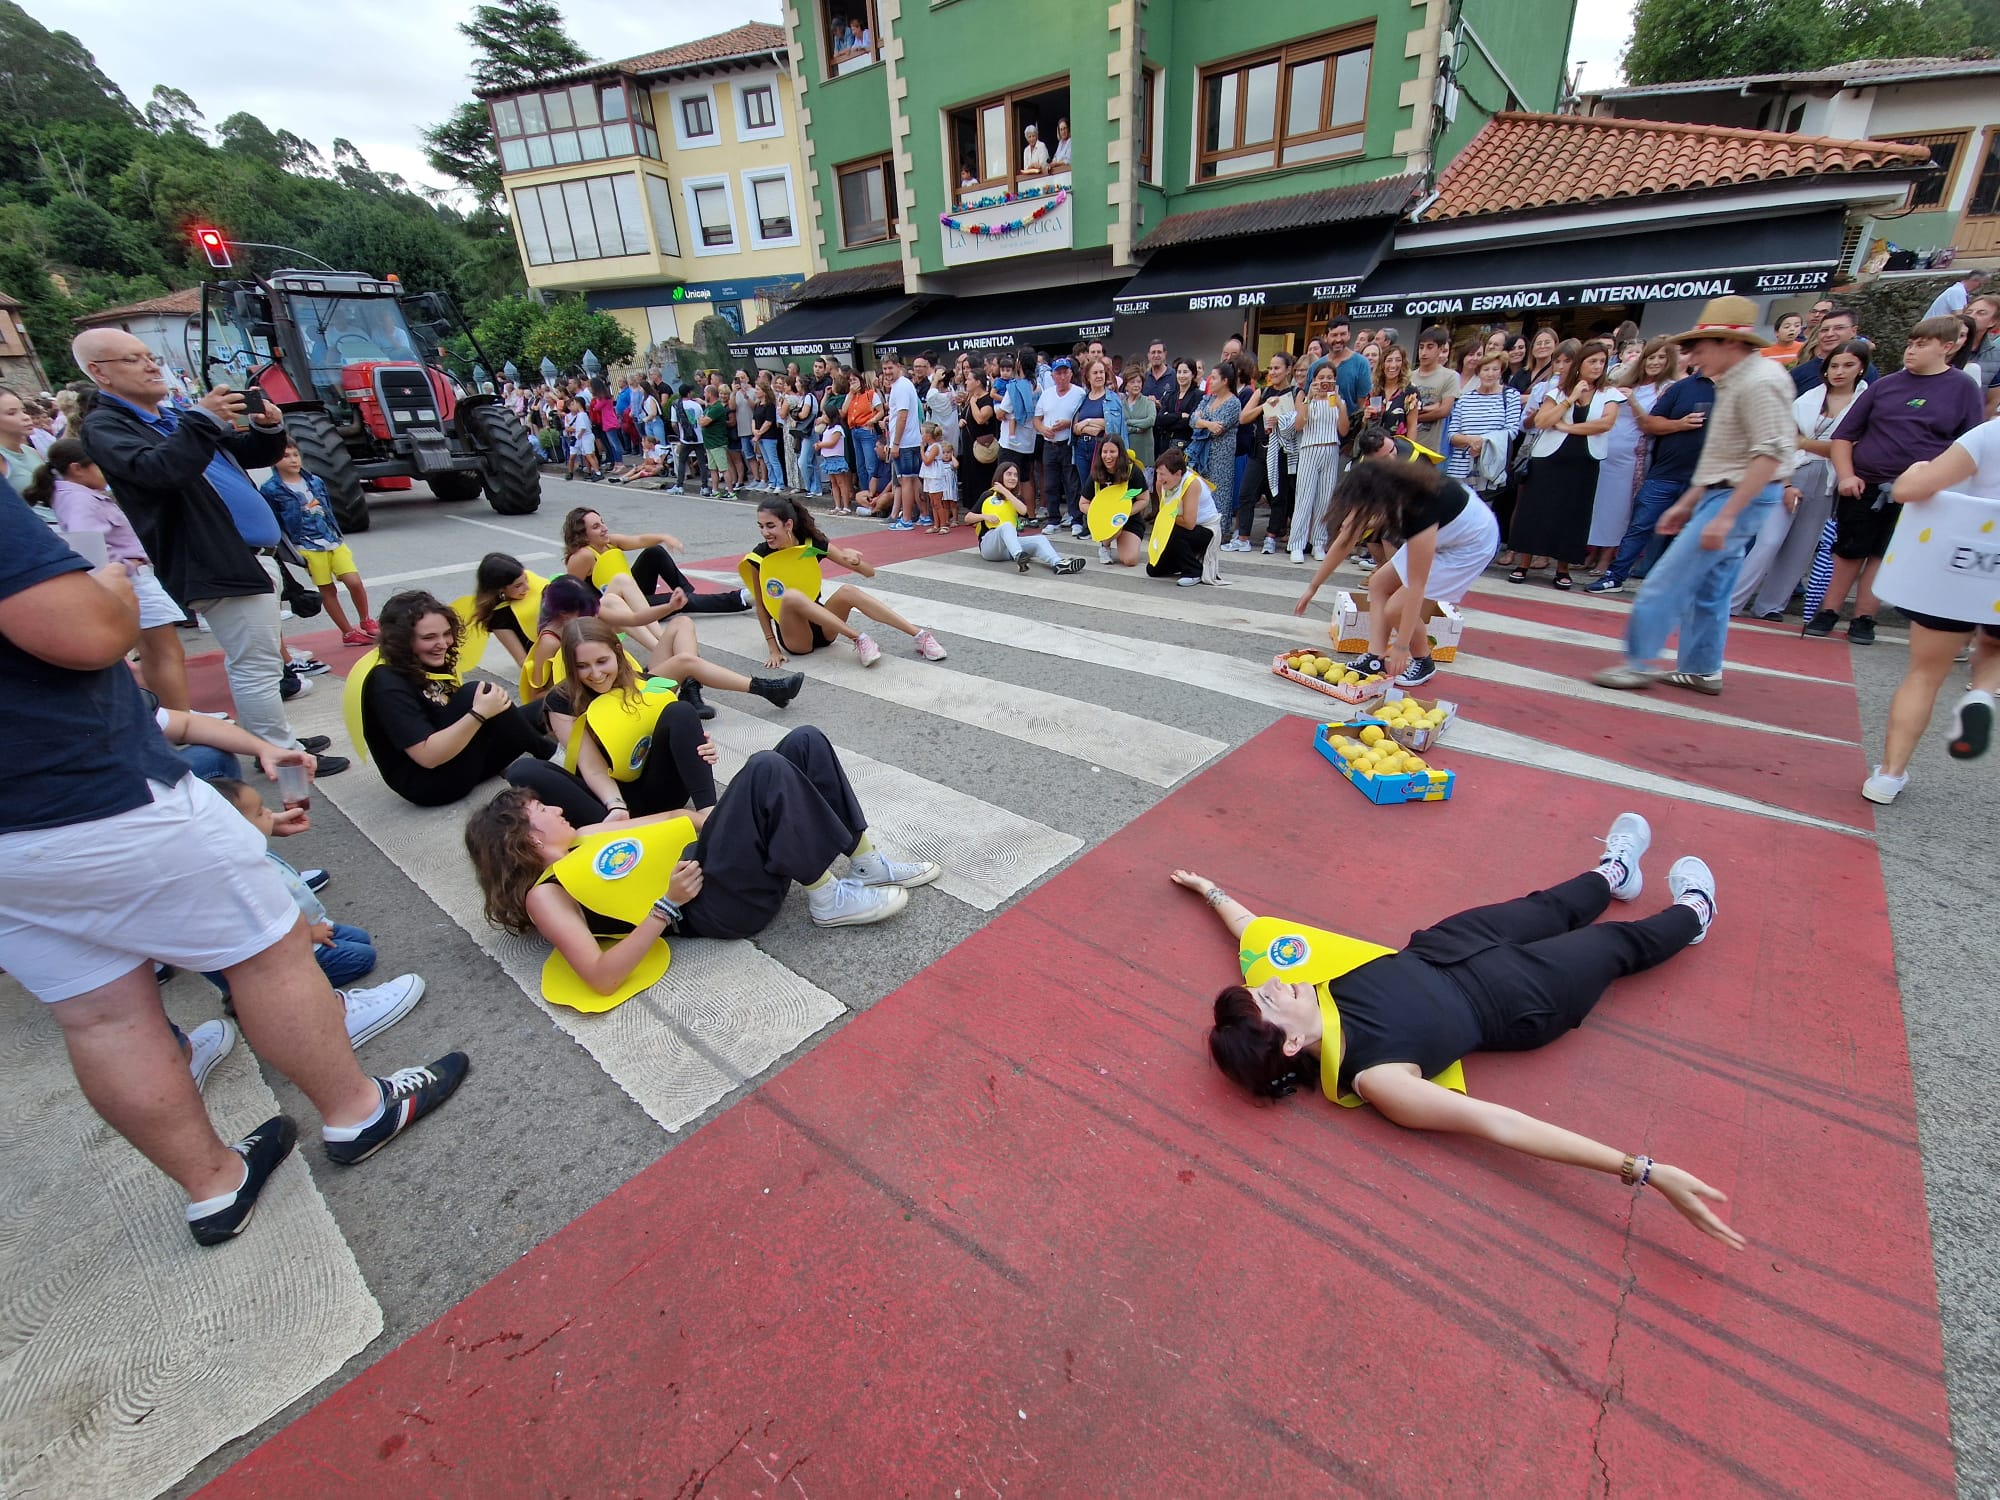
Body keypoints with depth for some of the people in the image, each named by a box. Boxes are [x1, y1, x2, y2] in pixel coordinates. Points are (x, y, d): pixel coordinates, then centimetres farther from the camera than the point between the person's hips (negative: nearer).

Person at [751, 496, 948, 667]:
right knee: (791, 595, -34)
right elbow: (761, 606, -4)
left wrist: (856, 561, -27)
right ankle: (858, 638, -30)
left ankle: (920, 636, -30)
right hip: (792, 639, -2)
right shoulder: (760, 556, -12)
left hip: (822, 628, 2)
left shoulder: (813, 544, -7)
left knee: (847, 591, -28)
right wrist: (773, 648, -11)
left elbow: (869, 573, -6)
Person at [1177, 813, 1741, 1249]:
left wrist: (1205, 884, 10)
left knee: (1547, 911, 29)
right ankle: (1691, 912, 53)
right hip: (1507, 998, -5)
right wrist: (1646, 1170, -41)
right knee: (1617, 944, 18)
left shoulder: (1275, 987, -27)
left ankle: (1611, 871, 63)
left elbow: (1248, 925, -7)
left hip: (1435, 953, 5)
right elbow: (1499, 1125, -40)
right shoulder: (1373, 1076, -41)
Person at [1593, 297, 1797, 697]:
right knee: (1708, 588, 13)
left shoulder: (1758, 381, -16)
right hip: (1721, 494, 10)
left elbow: (1771, 454, -22)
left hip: (1740, 497, -10)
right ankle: (1703, 670, 20)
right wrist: (1686, 503, 19)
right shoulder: (1734, 381, 15)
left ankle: (1639, 664, -6)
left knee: (1667, 581, -11)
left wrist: (1725, 516, -26)